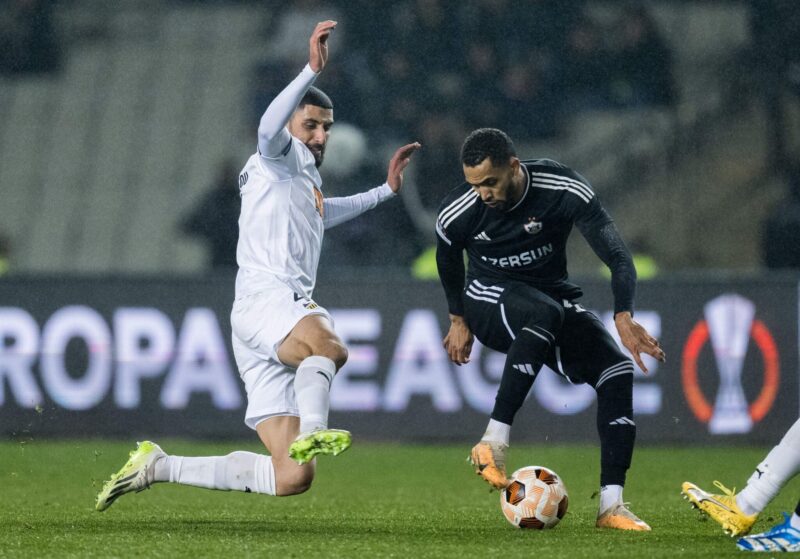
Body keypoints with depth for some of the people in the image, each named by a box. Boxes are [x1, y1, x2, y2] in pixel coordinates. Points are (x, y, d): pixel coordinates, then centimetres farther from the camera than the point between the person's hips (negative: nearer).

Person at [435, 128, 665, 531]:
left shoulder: (563, 190, -20)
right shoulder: (457, 213, -15)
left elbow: (616, 255, -24)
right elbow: (448, 260, 11)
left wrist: (623, 315, -38)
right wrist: (458, 320, 17)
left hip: (551, 296, 3)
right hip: (490, 298, -3)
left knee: (617, 369, -19)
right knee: (544, 314, -39)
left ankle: (611, 505, -16)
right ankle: (494, 440, -44)